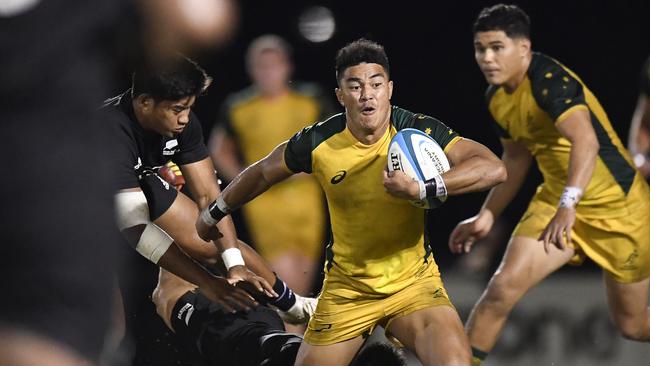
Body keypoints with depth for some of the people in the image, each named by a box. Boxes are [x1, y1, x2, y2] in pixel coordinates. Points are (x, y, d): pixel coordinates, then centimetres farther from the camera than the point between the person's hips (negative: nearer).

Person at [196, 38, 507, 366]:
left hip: (413, 281, -2)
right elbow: (262, 173, 8)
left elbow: (493, 169, -28)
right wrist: (213, 214, 21)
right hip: (346, 287, 2)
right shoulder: (317, 142, -12)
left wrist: (421, 188, -40)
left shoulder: (418, 131, -17)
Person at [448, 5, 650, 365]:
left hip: (617, 206, -6)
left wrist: (568, 204, -55)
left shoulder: (550, 79, -26)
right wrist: (487, 216, 13)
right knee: (503, 286, -18)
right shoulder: (497, 97, 0)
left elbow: (586, 141, -42)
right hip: (555, 201, 6)